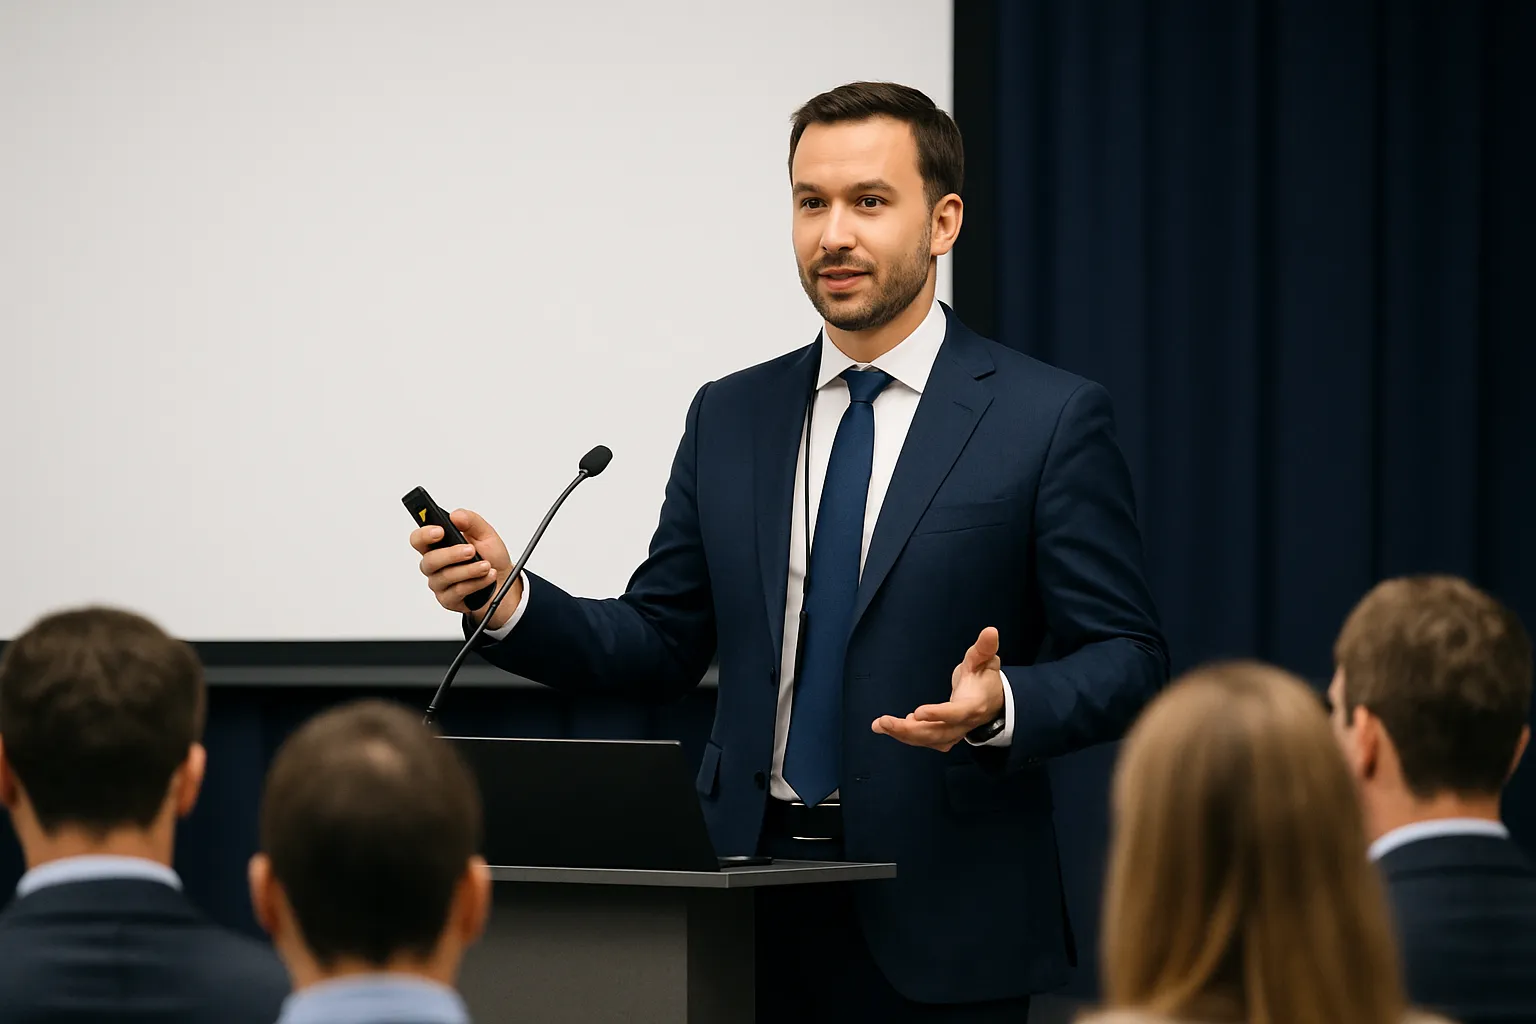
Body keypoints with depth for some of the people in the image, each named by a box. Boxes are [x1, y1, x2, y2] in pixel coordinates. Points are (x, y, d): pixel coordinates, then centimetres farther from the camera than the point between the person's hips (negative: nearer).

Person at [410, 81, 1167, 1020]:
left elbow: (1127, 660, -6)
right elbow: (660, 646, 12)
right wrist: (510, 602, -5)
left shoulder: (1052, 418, -3)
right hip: (755, 897, 4)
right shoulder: (730, 418, 11)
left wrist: (1000, 708, -24)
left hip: (936, 916, -4)